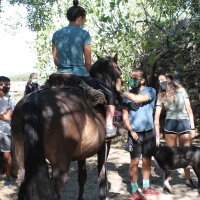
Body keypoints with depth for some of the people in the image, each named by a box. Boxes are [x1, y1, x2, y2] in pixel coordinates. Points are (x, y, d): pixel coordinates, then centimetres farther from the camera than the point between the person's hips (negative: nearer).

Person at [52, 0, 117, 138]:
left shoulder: (57, 34, 7)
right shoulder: (84, 34, -6)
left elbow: (55, 60, 10)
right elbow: (88, 62, -3)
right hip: (80, 75, -5)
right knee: (110, 93, 11)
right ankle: (109, 127, 0)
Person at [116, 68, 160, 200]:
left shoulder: (151, 91, -5)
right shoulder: (128, 94, -1)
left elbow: (137, 99, -25)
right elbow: (125, 115, -1)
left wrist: (120, 91, -23)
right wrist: (131, 131, -13)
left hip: (149, 132, 1)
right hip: (135, 133, -1)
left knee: (147, 161, 12)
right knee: (135, 162, 0)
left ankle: (146, 187, 28)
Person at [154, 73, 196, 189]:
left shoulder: (181, 91, 0)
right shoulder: (161, 97, 3)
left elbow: (189, 110, 1)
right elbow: (156, 117, -1)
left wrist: (192, 128, -4)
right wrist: (157, 135, -8)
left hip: (184, 123, -1)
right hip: (170, 124, 1)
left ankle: (188, 179, 16)